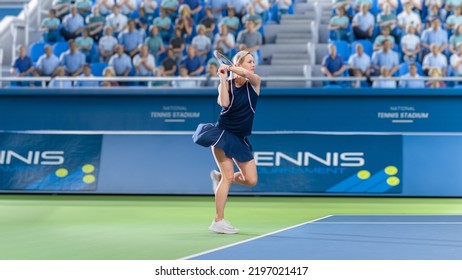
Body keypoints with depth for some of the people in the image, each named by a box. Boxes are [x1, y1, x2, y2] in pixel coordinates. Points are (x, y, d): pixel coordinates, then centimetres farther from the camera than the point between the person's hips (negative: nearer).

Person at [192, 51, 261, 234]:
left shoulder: (255, 82, 2)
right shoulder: (226, 84, -1)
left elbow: (246, 74, -22)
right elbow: (224, 103, -21)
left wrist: (228, 67, -14)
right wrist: (223, 79, -16)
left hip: (240, 139, 4)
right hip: (222, 133, -4)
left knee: (251, 180, -3)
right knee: (229, 176, -14)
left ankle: (219, 177, 24)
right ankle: (218, 221, -7)